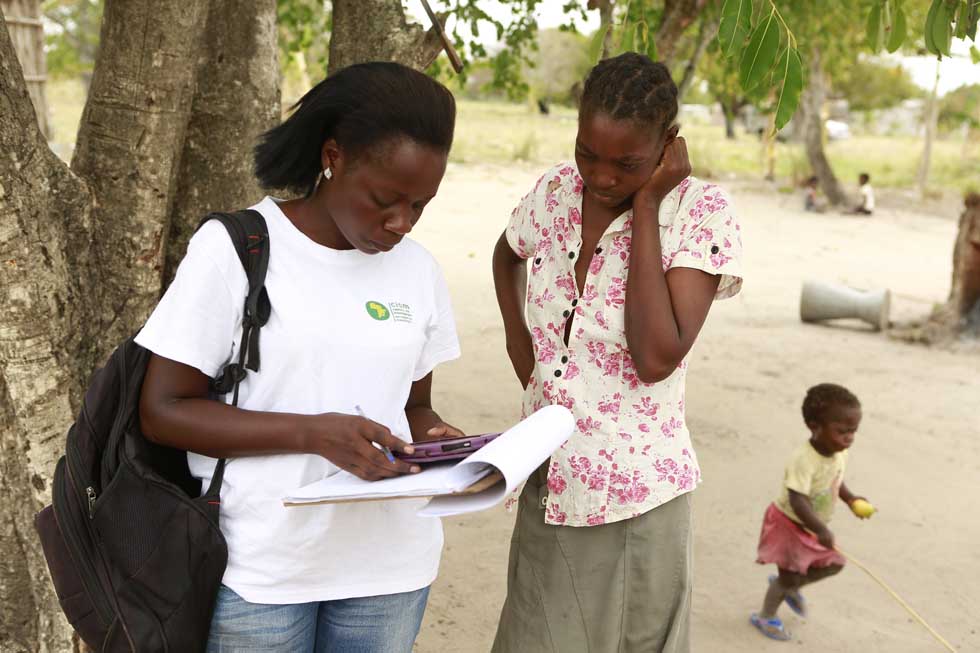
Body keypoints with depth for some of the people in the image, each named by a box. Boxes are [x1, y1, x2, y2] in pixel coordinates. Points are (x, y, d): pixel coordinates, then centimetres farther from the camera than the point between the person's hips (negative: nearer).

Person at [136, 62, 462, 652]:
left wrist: (435, 439, -10)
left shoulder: (419, 270, 4)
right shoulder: (234, 249, -9)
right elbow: (163, 410, -10)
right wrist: (312, 433, -22)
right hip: (257, 569, -3)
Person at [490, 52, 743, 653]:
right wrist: (519, 341, 8)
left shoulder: (703, 213, -14)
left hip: (635, 497, -4)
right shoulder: (557, 190, 0)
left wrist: (647, 204, -21)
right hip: (547, 484, 5)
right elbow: (508, 255, 23)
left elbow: (656, 360, -26)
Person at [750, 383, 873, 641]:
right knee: (791, 575, 5)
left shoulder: (839, 453, -10)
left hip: (813, 526, 7)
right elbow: (797, 501, -41)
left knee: (833, 564, 13)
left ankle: (789, 586, 36)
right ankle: (766, 617, 30)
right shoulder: (804, 460, -36)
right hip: (790, 523, -7)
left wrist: (850, 498, -7)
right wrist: (821, 530, -49)